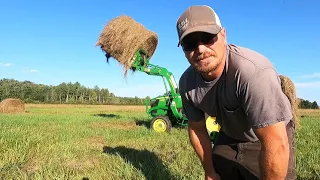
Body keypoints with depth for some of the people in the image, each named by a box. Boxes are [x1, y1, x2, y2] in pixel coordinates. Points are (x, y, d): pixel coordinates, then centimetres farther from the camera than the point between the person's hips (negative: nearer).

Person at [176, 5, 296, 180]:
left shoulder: (253, 71, -36)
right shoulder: (186, 83, -15)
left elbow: (276, 146, -35)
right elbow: (197, 129, -2)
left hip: (269, 138, -4)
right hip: (229, 137, 5)